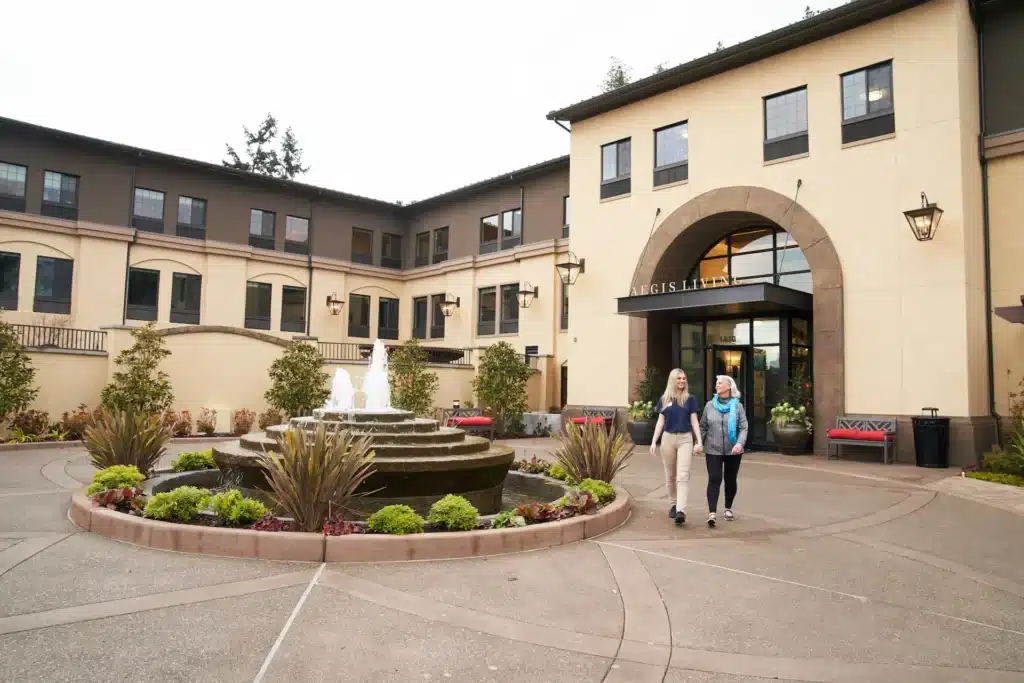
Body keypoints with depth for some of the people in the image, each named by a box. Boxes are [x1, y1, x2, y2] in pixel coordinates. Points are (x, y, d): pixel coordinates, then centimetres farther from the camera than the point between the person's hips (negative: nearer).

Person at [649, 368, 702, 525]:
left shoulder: (690, 399, 2)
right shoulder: (664, 399, 5)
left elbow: (694, 421, 3)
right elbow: (660, 422, 8)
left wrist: (699, 441, -4)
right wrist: (654, 442, 3)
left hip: (685, 438, -2)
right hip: (668, 438, 2)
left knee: (683, 475, -12)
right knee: (670, 475, 11)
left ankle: (681, 511, -18)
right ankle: (674, 504, 27)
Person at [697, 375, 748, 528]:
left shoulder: (737, 406, 0)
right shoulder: (710, 405, 4)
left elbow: (743, 428, -6)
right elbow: (703, 427, 8)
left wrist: (740, 443, -22)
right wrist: (699, 443, -3)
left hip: (733, 451, 0)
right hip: (713, 450, 0)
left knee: (730, 480, 11)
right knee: (714, 480, -10)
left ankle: (728, 508, 30)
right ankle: (712, 513, -15)